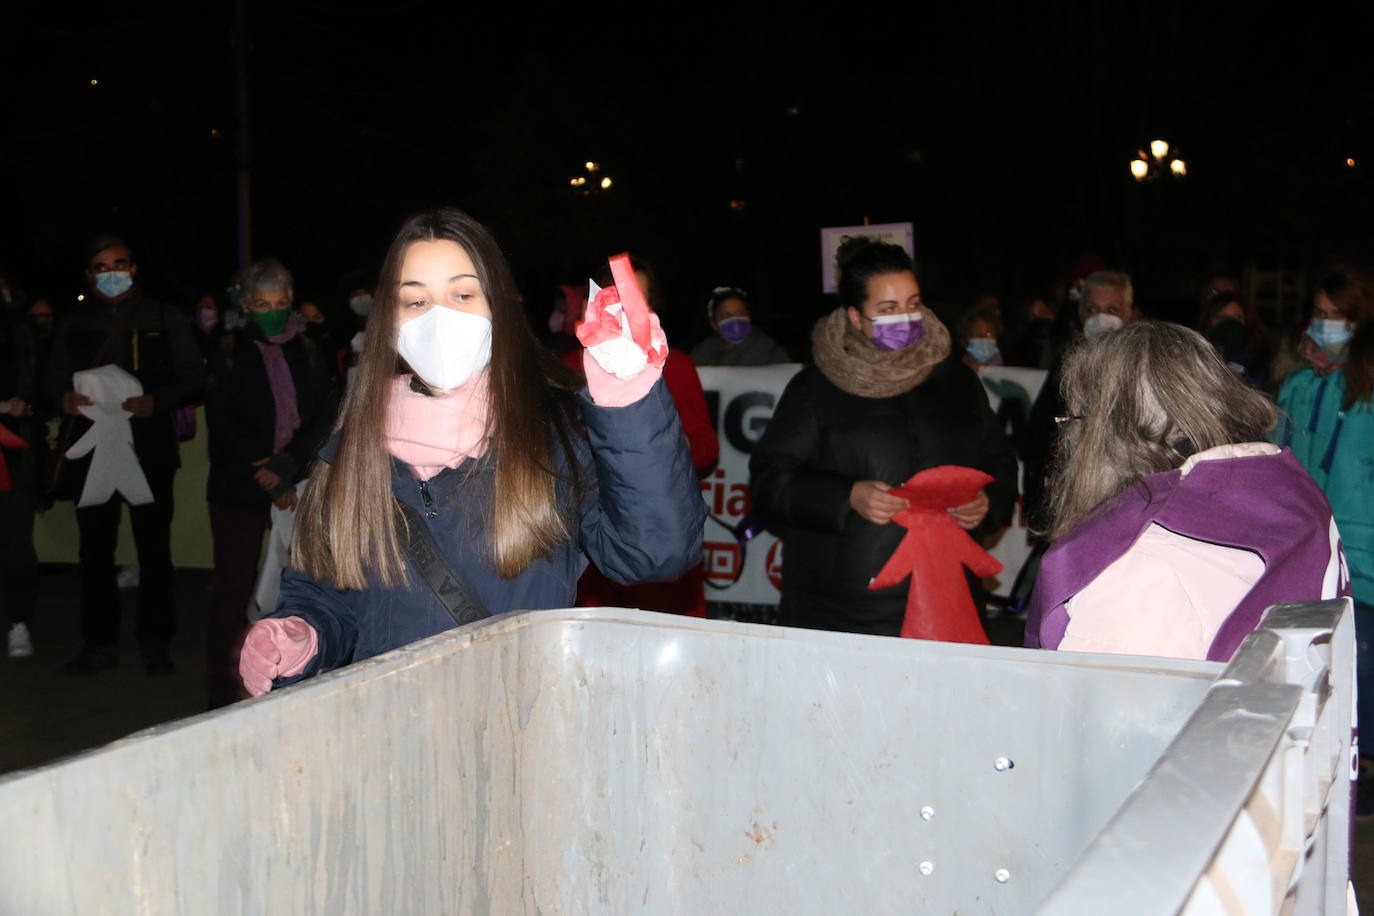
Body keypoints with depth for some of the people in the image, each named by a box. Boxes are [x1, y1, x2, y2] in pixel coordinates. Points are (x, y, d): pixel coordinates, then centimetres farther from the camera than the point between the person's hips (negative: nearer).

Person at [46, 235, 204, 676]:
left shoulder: (165, 319, 4)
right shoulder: (74, 322, 12)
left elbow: (192, 376, 1)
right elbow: (56, 376, 12)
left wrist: (156, 401, -16)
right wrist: (65, 398, -11)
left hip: (150, 446, -2)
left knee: (154, 545, 1)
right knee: (95, 547, 4)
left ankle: (155, 642, 10)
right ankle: (99, 641, 14)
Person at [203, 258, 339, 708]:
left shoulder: (310, 353, 11)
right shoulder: (228, 354, 5)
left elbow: (327, 416, 3)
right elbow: (223, 427, -2)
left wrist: (286, 465, -11)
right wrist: (267, 481, -9)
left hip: (297, 485, 2)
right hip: (240, 489, -1)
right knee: (232, 590, 0)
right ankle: (222, 696, 6)